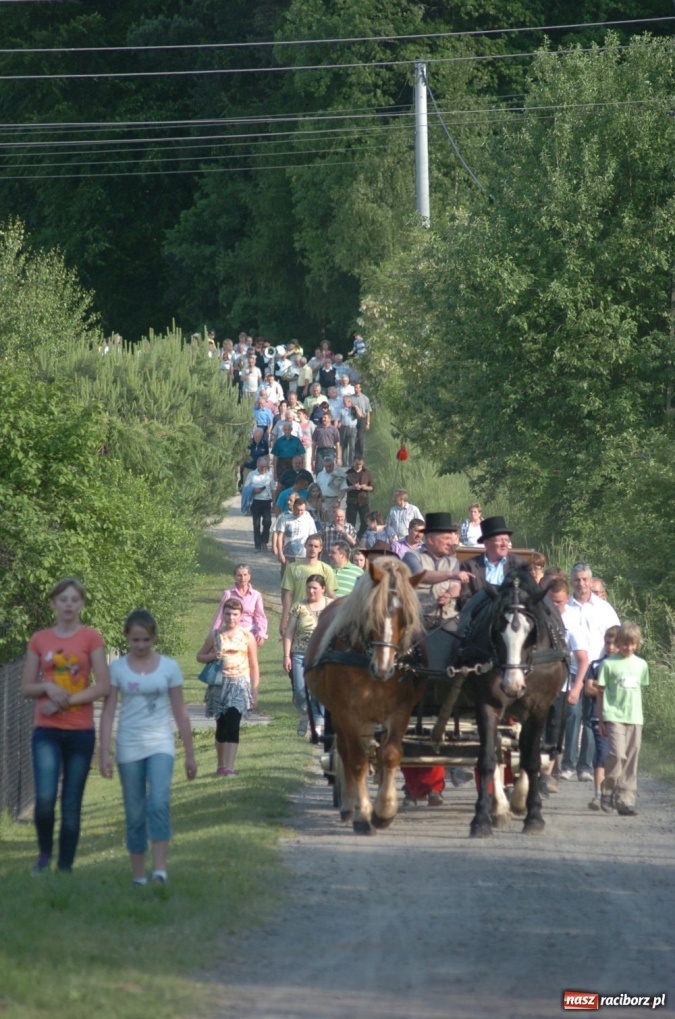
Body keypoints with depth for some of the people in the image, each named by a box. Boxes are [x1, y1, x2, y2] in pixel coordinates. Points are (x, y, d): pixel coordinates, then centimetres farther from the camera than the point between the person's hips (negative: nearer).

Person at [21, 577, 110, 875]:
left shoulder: (91, 638, 1)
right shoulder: (39, 640, 7)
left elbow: (103, 686, -3)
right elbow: (26, 688, 10)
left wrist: (65, 701, -11)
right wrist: (48, 688, -11)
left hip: (80, 731, 0)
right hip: (46, 731, 0)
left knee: (72, 805, 2)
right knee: (45, 798, -18)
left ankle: (65, 868, 10)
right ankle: (44, 853, 6)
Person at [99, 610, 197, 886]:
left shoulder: (168, 667, 2)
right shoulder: (118, 668, 1)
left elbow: (180, 713, 6)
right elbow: (108, 712, 0)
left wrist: (190, 754, 8)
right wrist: (105, 754, -7)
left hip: (160, 744, -1)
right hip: (129, 747, 1)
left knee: (158, 803, -21)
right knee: (135, 814, 5)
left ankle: (160, 868, -22)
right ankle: (138, 875, 13)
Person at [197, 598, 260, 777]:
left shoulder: (247, 637, 3)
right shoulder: (215, 635, 6)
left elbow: (254, 666, 7)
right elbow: (200, 656, 15)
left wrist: (254, 692, 4)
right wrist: (213, 656, -8)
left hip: (240, 683, -2)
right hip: (219, 684, 2)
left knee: (232, 725, -16)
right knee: (221, 725, 10)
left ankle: (229, 767, -22)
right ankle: (221, 765, 25)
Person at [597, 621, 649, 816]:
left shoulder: (641, 665, 10)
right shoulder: (609, 664, -2)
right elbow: (601, 691, 1)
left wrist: (638, 713, 13)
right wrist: (601, 718, -2)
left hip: (634, 718, 4)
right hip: (614, 717, -4)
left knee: (631, 761, 3)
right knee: (617, 754, -18)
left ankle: (626, 800, 6)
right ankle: (608, 791, 0)